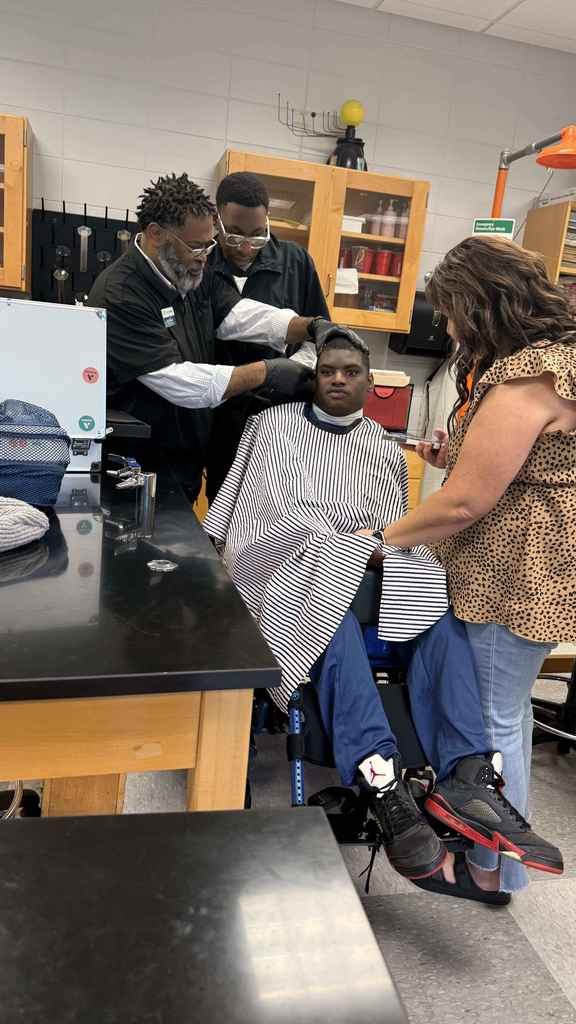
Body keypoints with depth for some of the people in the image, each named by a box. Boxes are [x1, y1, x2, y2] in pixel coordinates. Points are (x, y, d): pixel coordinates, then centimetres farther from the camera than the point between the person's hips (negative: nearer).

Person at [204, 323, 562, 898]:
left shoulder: (385, 451, 23)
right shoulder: (273, 426, 14)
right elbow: (272, 508, 2)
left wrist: (377, 544, -6)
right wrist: (341, 544, -10)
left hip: (370, 570, 4)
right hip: (293, 568, -3)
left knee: (437, 608, -27)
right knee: (328, 604, -38)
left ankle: (466, 774, -37)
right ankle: (382, 782, -46)